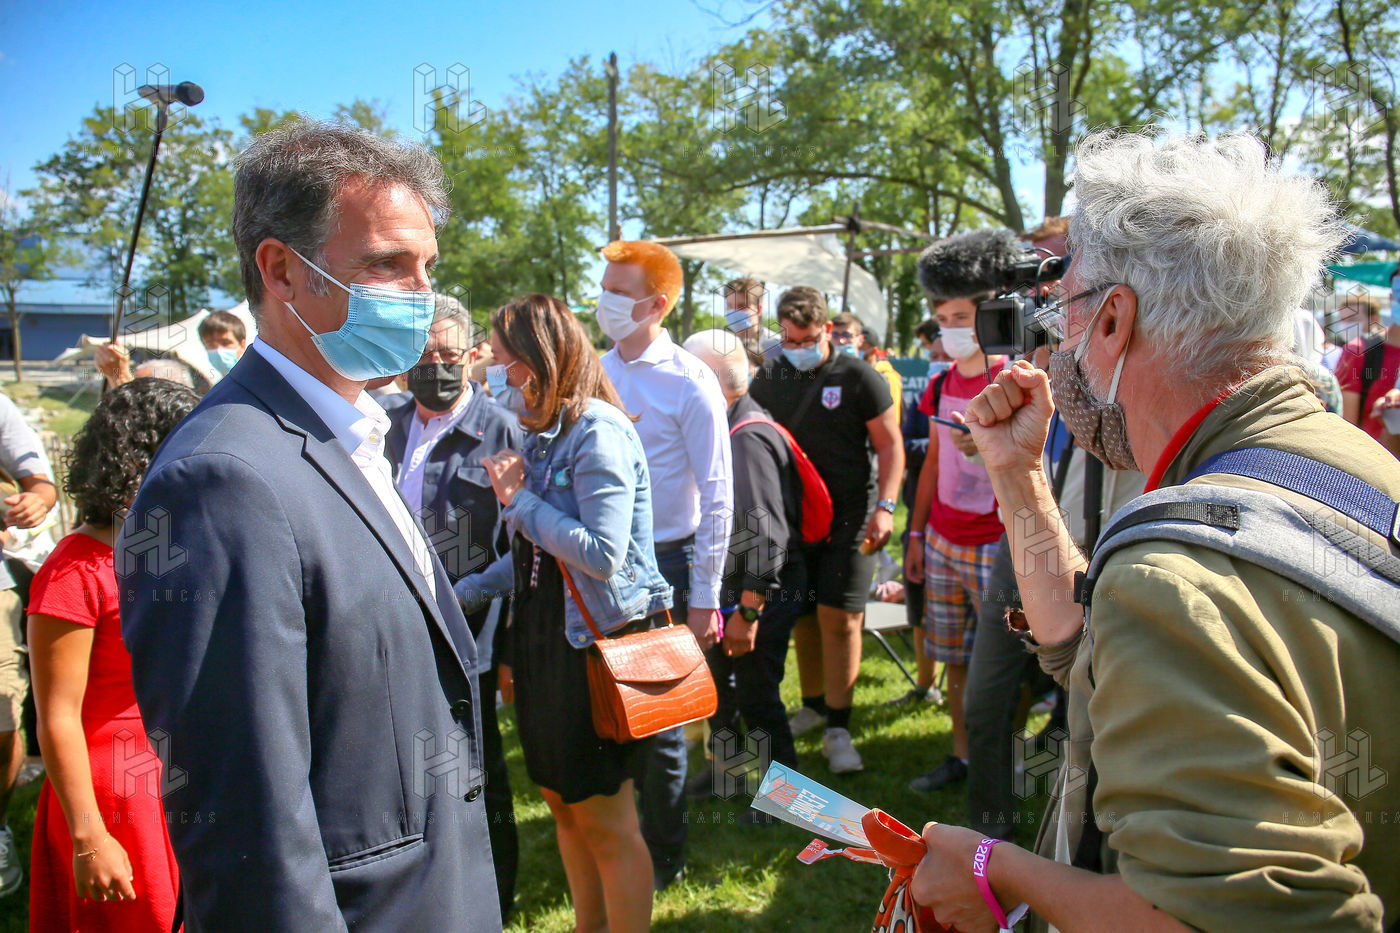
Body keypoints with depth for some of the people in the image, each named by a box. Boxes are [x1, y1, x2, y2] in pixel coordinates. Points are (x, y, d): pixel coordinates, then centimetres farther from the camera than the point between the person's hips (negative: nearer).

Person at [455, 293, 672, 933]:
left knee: (606, 820, 4)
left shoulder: (598, 431, -17)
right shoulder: (542, 433, 10)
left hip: (599, 640, -9)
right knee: (562, 801, 18)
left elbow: (603, 553, -24)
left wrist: (519, 500, -16)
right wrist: (466, 591, 8)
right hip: (547, 637, 9)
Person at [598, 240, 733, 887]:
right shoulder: (596, 372, 5)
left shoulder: (689, 383, -12)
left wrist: (704, 595, -11)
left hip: (663, 566, -5)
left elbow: (717, 497, -10)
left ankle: (663, 854, 28)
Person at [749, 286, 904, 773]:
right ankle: (813, 705, 30)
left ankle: (837, 727, 3)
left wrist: (885, 505, -12)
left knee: (839, 619, -7)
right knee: (802, 616, 12)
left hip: (848, 517, -4)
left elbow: (890, 444, -2)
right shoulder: (768, 380, 7)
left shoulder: (857, 377, -4)